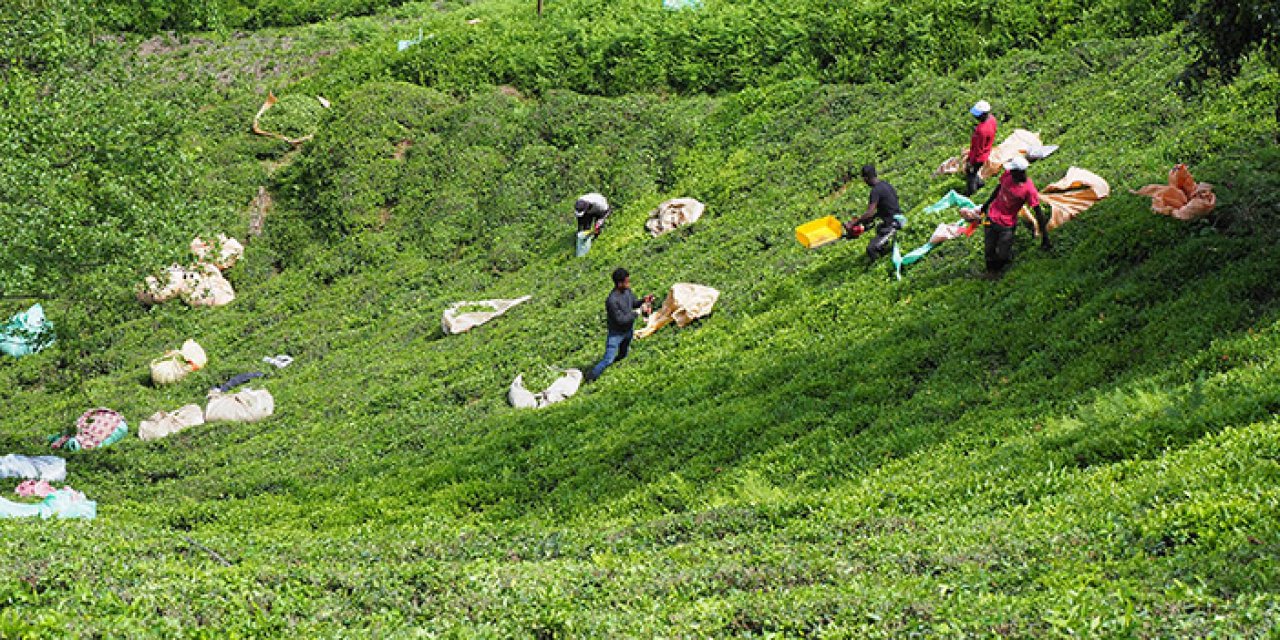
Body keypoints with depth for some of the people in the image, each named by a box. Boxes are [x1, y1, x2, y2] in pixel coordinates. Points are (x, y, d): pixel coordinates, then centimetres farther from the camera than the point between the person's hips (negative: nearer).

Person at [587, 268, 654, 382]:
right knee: (608, 360, -5)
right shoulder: (612, 300, -35)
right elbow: (621, 319, -31)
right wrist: (639, 311, -29)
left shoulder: (627, 291, -11)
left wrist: (643, 301, -13)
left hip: (629, 330, 7)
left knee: (623, 355, 25)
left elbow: (633, 303, 8)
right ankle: (590, 378, 11)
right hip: (616, 333, -7)